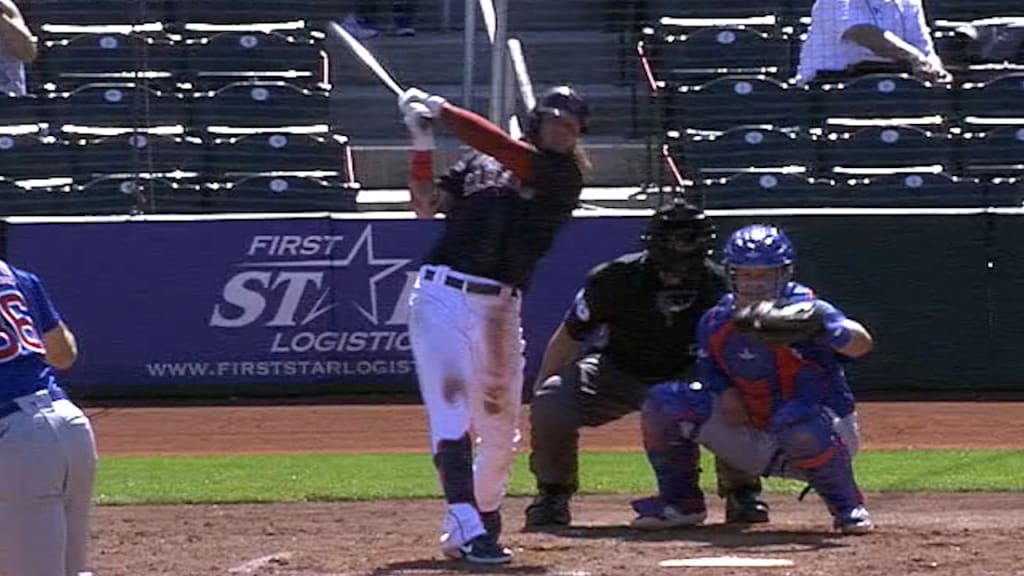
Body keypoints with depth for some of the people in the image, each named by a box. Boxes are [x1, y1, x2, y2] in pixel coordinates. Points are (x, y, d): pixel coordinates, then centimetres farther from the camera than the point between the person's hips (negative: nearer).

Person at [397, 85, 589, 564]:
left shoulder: (564, 175, 5)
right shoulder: (478, 163, 13)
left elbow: (505, 149, -10)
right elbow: (426, 205, 7)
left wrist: (442, 110, -8)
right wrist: (423, 140, -2)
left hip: (498, 308, 1)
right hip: (441, 296, -1)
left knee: (500, 430, 9)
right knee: (451, 409, -16)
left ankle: (483, 517, 32)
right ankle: (468, 528, -24)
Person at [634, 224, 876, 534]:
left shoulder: (804, 309, -20)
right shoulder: (716, 322, -2)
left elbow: (861, 344, -37)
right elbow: (709, 372, 13)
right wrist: (725, 392, -12)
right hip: (755, 445, 5)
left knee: (797, 419, -42)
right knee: (664, 402, -7)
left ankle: (848, 508, -18)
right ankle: (678, 501, 9)